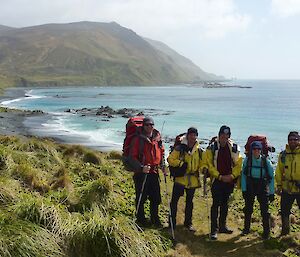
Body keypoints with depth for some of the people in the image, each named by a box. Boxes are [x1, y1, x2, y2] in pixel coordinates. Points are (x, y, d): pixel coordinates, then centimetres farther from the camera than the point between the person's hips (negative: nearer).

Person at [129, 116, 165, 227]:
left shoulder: (157, 138, 7)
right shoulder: (138, 139, -7)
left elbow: (162, 151, 20)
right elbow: (133, 157, -9)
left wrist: (162, 164, 8)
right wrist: (141, 167, -21)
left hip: (154, 172, 5)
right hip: (141, 173, -4)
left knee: (156, 197, 11)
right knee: (141, 197, 5)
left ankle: (155, 219, 28)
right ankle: (141, 219, 22)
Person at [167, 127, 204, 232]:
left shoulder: (198, 150, 6)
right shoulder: (180, 148, -6)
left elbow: (201, 162, 13)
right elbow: (170, 159, -9)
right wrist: (181, 163, -19)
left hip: (193, 179, 4)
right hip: (180, 178, -4)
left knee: (189, 202, 15)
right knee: (174, 200, -2)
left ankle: (188, 223, 28)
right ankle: (172, 222, 10)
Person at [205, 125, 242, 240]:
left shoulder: (234, 147, 3)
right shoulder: (212, 147, -6)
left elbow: (238, 164, 4)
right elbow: (209, 164, -8)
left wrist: (232, 176, -9)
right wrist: (220, 176, -12)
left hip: (229, 180, 4)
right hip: (217, 180, -4)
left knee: (225, 204, 15)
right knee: (216, 204, -5)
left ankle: (222, 226, 28)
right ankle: (214, 230, 0)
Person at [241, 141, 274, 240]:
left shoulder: (266, 161, -10)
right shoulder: (247, 160, -6)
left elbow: (271, 177, -3)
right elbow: (243, 175, -1)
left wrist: (271, 192, -4)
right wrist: (244, 189, -5)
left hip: (262, 188, -1)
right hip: (250, 187, 2)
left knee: (264, 210, 2)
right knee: (248, 209, 12)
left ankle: (266, 231, 15)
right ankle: (246, 229, 27)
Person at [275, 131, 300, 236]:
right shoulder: (283, 154, 4)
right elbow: (279, 171, 9)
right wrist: (279, 185, 6)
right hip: (286, 189, 3)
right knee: (284, 211, 14)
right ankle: (285, 231, 34)